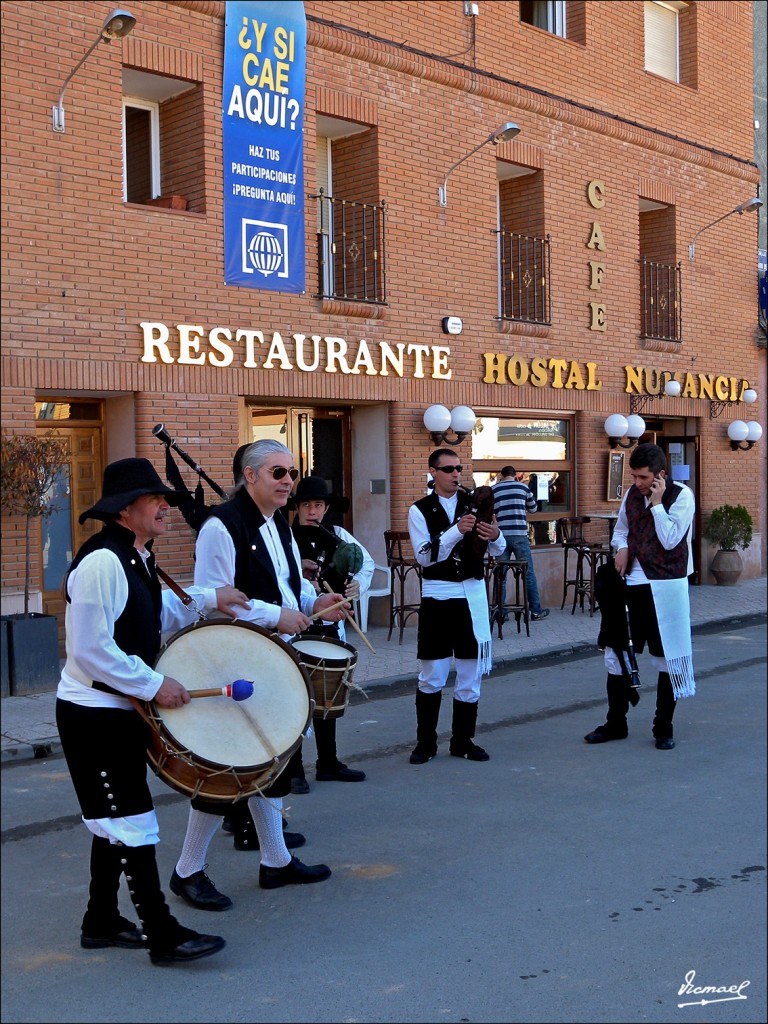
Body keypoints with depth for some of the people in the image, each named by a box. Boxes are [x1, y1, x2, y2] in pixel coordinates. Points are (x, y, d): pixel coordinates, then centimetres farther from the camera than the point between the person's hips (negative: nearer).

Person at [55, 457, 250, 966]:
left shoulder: (137, 558, 10)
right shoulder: (101, 562, -22)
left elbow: (155, 612, 25)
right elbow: (92, 649, -25)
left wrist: (208, 599, 15)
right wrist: (155, 684, -21)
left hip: (121, 711, 10)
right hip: (94, 714, -10)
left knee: (115, 820, 18)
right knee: (132, 822, -4)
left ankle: (102, 922, 30)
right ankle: (162, 933, 4)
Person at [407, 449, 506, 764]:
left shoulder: (473, 503, 6)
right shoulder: (420, 510, -1)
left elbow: (497, 552, 6)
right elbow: (424, 556, -13)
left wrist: (495, 536, -17)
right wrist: (457, 531, -24)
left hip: (472, 595, 3)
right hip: (437, 596, -3)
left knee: (471, 672, 8)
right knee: (431, 676, 2)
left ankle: (463, 740, 19)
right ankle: (425, 742, 15)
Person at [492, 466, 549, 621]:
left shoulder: (493, 490, 8)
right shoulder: (523, 487, 7)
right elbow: (533, 508, 20)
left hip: (501, 536, 1)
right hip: (519, 535, -1)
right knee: (528, 573, 7)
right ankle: (536, 611, 11)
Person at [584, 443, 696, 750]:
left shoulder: (681, 496, -9)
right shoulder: (632, 493, 7)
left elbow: (670, 540, -17)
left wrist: (656, 503, -17)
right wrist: (622, 547, 2)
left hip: (665, 587, -5)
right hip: (632, 583, 6)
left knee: (666, 658, 4)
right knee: (615, 651, 7)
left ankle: (664, 728, 18)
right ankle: (615, 723, 20)